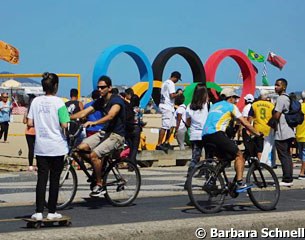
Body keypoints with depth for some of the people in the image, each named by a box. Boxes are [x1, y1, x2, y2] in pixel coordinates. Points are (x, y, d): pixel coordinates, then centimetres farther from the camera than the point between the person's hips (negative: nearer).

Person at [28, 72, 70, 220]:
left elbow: (30, 123, 0)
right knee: (54, 179, 5)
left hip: (41, 147, 3)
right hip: (57, 147, -3)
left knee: (41, 178, 5)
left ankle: (39, 212, 2)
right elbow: (64, 125, -14)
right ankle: (52, 212, 9)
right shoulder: (58, 102, -10)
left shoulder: (36, 101, 1)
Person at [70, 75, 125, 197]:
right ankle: (99, 168, 9)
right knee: (81, 148, -12)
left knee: (94, 154, -26)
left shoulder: (116, 100, -14)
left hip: (116, 135, -8)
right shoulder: (99, 102, 10)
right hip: (104, 132, 8)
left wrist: (94, 123, -47)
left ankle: (100, 185, -12)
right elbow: (83, 113, 3)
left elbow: (110, 116, -32)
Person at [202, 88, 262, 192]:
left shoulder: (214, 105, 30)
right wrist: (258, 134, 20)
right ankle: (239, 184, -9)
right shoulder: (231, 106, 11)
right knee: (239, 155, 2)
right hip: (216, 134, -7)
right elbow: (245, 123, 9)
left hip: (205, 136, 7)